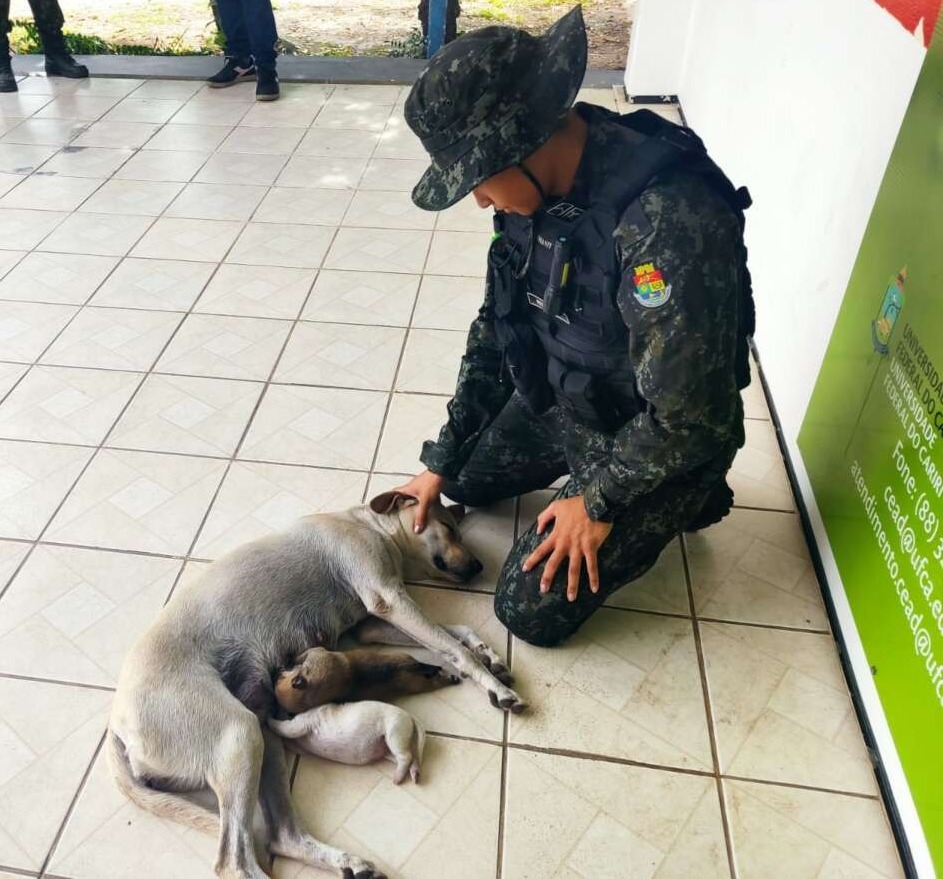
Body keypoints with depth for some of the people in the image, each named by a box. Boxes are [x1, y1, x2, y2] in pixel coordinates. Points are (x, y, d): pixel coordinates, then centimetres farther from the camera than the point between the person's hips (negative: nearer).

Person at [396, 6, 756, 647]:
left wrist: (597, 501, -15)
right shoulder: (534, 187, -11)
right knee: (468, 478, 19)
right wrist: (441, 463, 3)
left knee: (532, 611, -4)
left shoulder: (668, 223, -38)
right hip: (562, 402, 8)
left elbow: (687, 418, -30)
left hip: (662, 441, -7)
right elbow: (495, 331, 0)